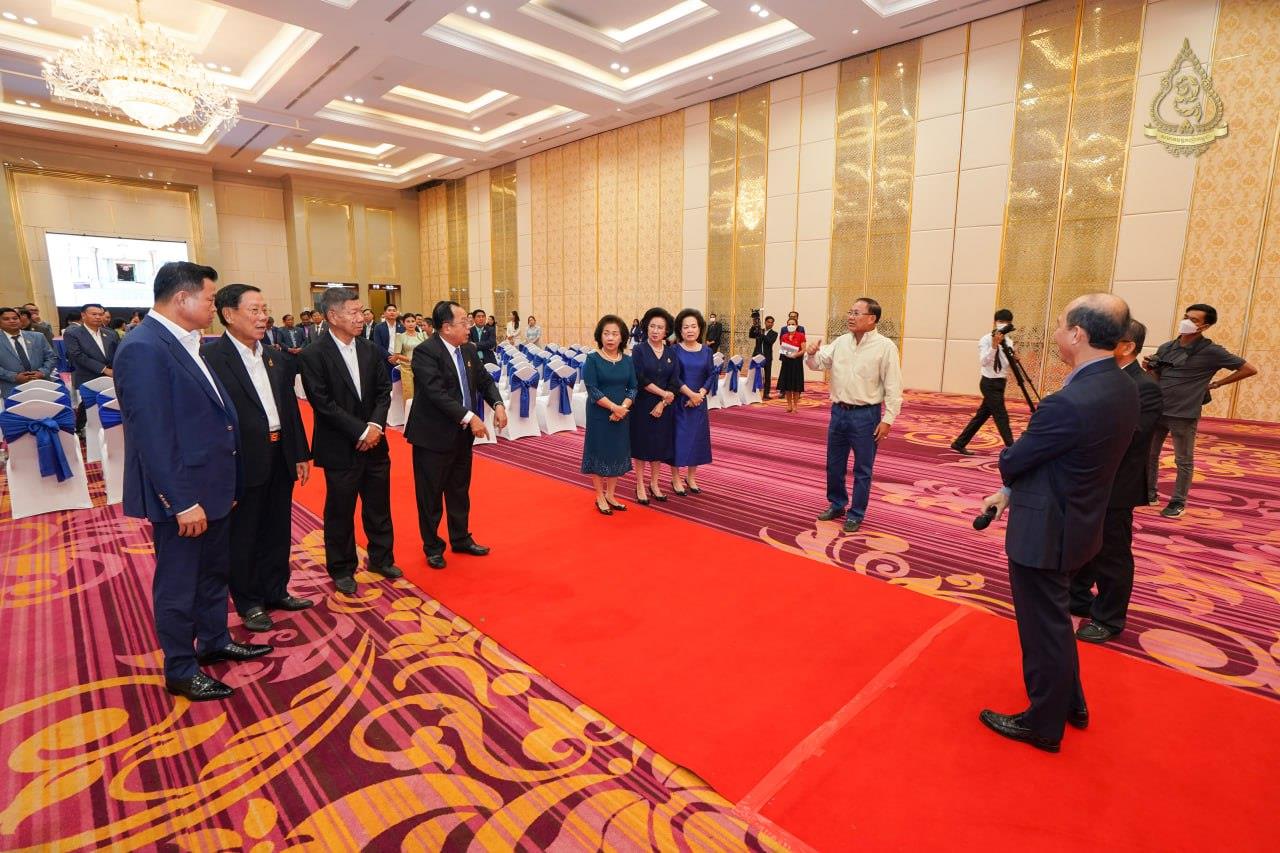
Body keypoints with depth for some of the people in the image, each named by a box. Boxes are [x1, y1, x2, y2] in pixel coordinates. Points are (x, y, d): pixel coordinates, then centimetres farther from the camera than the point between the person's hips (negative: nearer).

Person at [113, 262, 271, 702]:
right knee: (178, 585, 9)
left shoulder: (185, 343, 9)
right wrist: (182, 502, -22)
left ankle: (215, 642, 40)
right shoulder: (144, 348, -20)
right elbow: (151, 435, -23)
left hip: (211, 487, 9)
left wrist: (226, 484, 14)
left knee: (214, 572, 22)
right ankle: (180, 670, 26)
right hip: (181, 495, -9)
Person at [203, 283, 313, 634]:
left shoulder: (276, 358, 10)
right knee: (243, 536, 10)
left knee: (278, 530, 17)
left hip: (280, 457, 6)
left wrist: (301, 453, 12)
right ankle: (249, 602, 26)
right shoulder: (210, 357, -12)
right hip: (244, 462, -6)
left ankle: (276, 591, 34)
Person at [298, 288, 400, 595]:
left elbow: (384, 391, 5)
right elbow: (323, 404, -15)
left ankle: (381, 558, 33)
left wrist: (376, 425, -10)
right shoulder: (313, 355, -11)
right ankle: (342, 570, 27)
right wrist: (360, 432, -16)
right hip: (340, 449, -4)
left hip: (374, 443, 5)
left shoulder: (370, 350, 4)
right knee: (340, 512, 10)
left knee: (379, 507, 15)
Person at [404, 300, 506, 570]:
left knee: (460, 491, 19)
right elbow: (437, 393, -25)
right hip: (433, 436, -7)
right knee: (431, 495, 7)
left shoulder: (469, 350, 5)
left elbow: (484, 380, 10)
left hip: (462, 435, 7)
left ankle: (461, 539, 35)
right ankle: (433, 547, 24)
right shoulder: (425, 351, -17)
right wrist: (469, 417, -28)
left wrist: (497, 404, -9)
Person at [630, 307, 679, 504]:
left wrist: (662, 403, -11)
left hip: (664, 407, 4)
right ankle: (640, 486, 16)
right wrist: (663, 393, -15)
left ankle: (654, 484, 24)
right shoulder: (639, 350, -6)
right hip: (643, 405, -3)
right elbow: (640, 379, -14)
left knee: (660, 444, 10)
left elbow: (675, 382, -1)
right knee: (642, 444, 4)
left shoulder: (671, 352, 4)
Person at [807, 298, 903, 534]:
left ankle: (856, 514, 20)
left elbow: (893, 388, -11)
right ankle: (836, 505, 34)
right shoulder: (841, 342, 5)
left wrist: (887, 419, -14)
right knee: (834, 465, 16)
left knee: (862, 470, 6)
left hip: (865, 415, -5)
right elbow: (818, 364, 8)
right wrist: (811, 354, -14)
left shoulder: (885, 347, -11)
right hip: (838, 412, 6)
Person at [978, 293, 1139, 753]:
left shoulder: (1068, 404, -30)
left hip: (1044, 532, -9)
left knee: (1043, 629, 10)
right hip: (1075, 522, 9)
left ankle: (1044, 724, 31)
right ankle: (1070, 703, 47)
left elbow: (1012, 461, -18)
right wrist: (1010, 492, 8)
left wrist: (1010, 469, 6)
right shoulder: (1123, 388, 0)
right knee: (1053, 620, 27)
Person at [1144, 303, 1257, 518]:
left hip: (1184, 415, -5)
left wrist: (1216, 384, -1)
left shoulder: (1211, 351, -7)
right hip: (1157, 410, 5)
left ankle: (1178, 502, 19)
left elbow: (1249, 369, 0)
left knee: (1184, 461, 8)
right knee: (1149, 455, 13)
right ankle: (1149, 494, 27)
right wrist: (1149, 368, -6)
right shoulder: (1165, 348, 5)